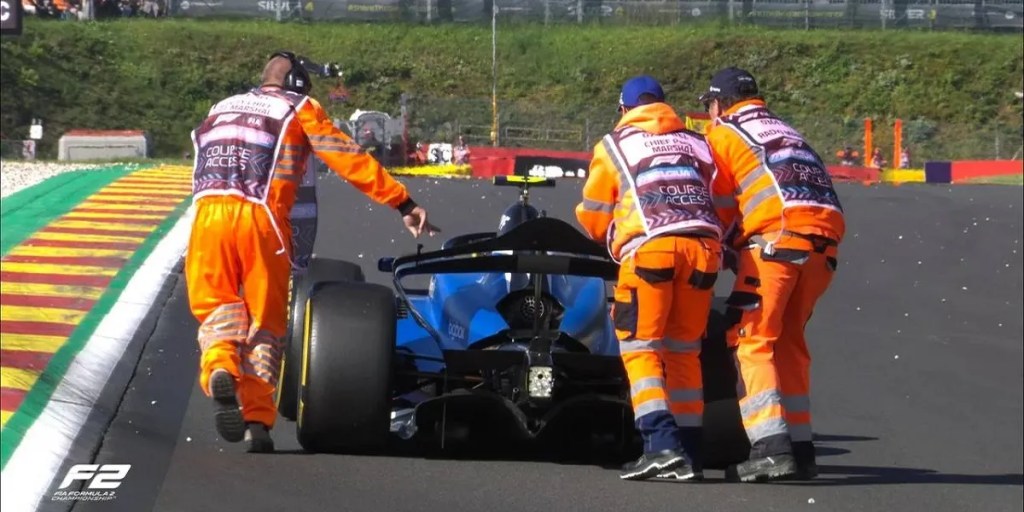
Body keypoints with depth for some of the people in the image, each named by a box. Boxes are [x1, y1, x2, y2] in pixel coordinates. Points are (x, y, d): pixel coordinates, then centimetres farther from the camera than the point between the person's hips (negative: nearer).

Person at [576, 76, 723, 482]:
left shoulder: (613, 145, 18)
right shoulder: (695, 143, 26)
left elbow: (592, 217, 22)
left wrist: (616, 237, 42)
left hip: (649, 247, -4)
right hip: (703, 246, 4)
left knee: (641, 349, 0)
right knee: (684, 352, 13)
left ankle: (661, 443, -18)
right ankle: (690, 452, 11)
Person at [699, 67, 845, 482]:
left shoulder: (723, 135, 12)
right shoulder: (787, 133, 31)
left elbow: (721, 207, 10)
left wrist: (726, 246, 28)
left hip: (777, 237, -6)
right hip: (825, 240, 6)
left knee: (753, 340, -5)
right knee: (790, 342, 16)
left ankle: (770, 447, -18)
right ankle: (800, 446, 14)